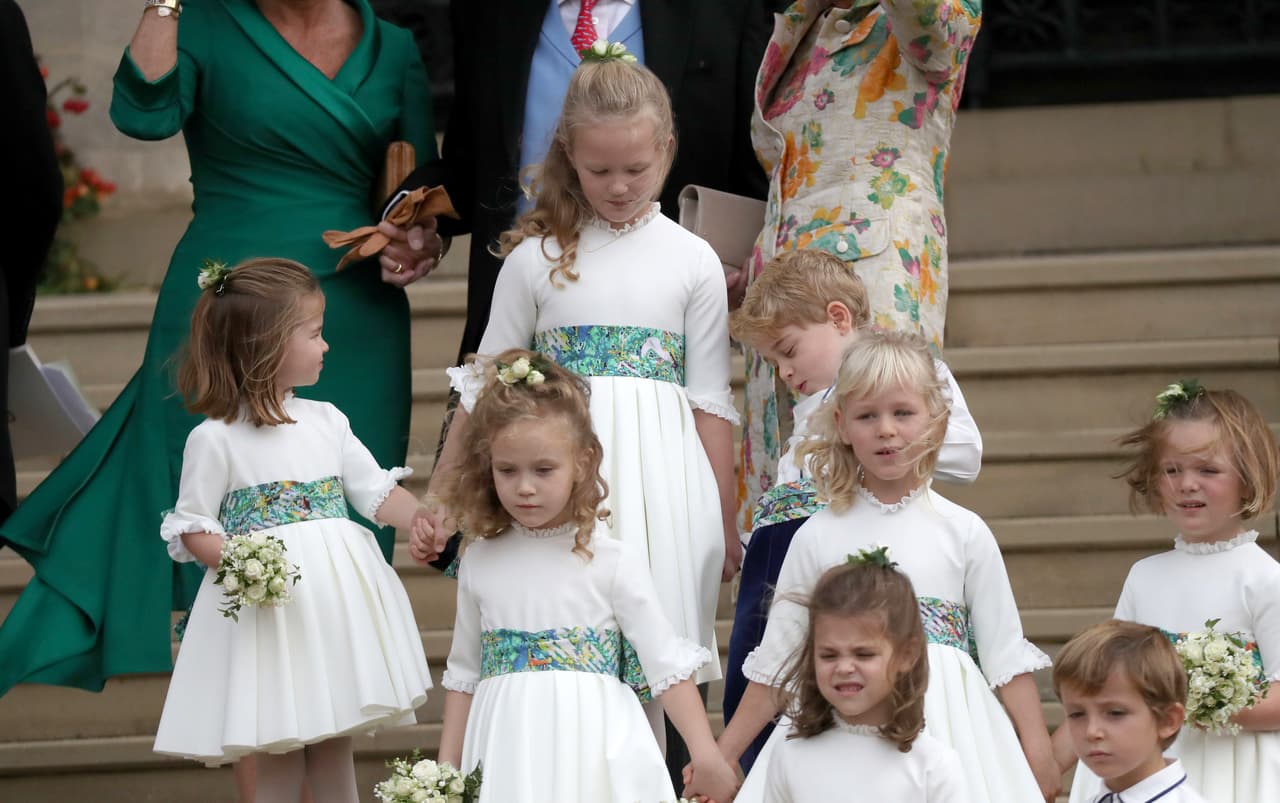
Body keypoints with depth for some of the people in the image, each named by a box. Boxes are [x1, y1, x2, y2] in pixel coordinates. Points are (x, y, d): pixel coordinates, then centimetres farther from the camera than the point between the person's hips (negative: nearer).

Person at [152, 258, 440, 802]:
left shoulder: (327, 421, 9)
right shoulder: (215, 439, -7)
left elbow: (376, 489, 8)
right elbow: (192, 527, -4)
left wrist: (417, 518, -12)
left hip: (338, 597, 5)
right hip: (267, 604, -5)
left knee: (334, 744, 8)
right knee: (278, 755, -3)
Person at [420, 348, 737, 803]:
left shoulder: (614, 562, -3)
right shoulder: (480, 562, 8)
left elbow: (667, 664, -4)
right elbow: (464, 676, 15)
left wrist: (705, 756, -10)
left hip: (593, 760, -3)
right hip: (508, 760, 3)